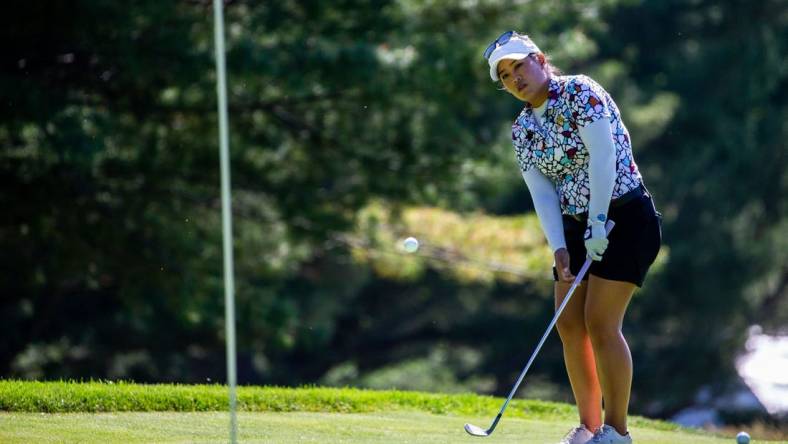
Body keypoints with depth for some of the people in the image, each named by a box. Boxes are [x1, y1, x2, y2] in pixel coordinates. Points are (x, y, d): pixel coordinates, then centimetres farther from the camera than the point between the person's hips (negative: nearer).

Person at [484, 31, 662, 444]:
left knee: (600, 322, -13)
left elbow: (603, 155, -21)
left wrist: (598, 222, -24)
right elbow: (542, 193, 1)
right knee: (569, 324, 3)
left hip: (624, 217, -7)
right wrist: (559, 248, -13)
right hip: (576, 227, 7)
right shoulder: (521, 130, 8)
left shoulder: (579, 92, -12)